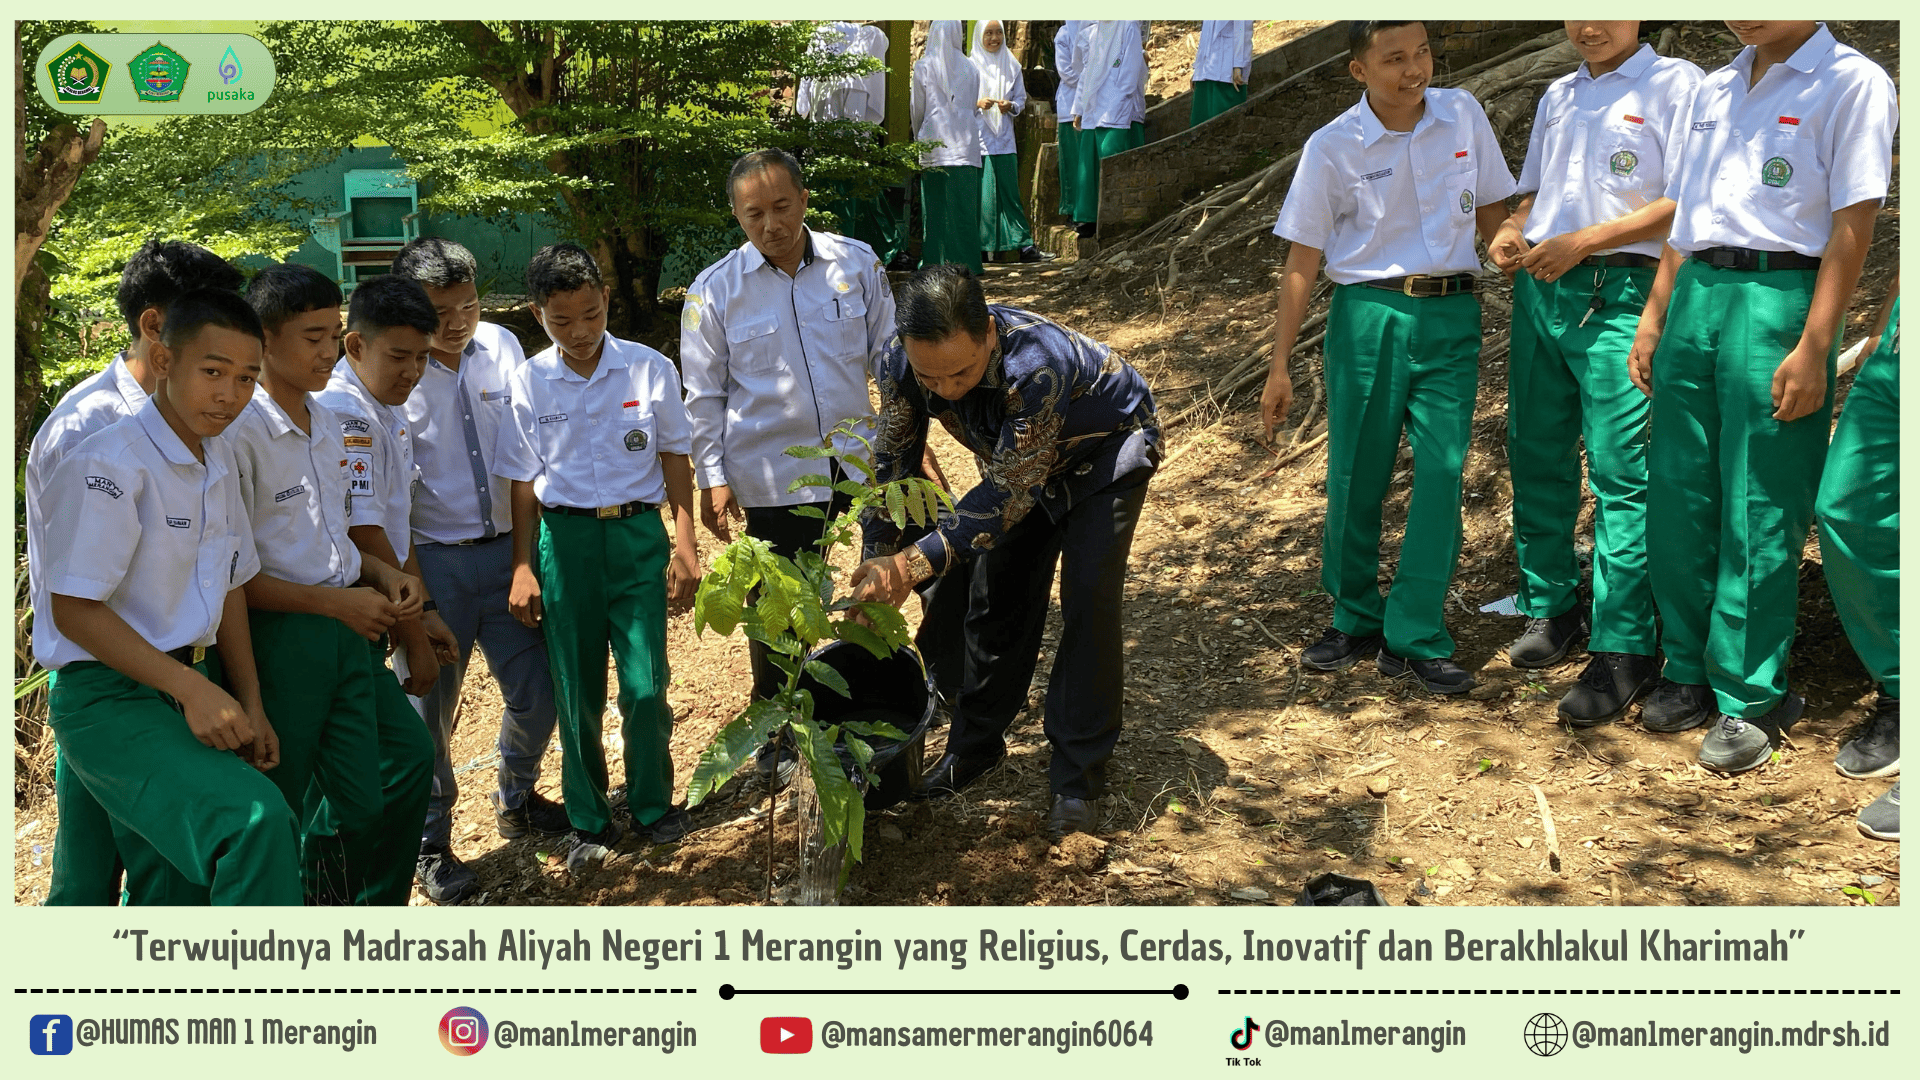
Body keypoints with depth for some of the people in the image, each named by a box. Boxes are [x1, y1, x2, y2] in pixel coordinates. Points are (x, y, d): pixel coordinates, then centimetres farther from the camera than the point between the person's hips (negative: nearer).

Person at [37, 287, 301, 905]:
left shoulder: (219, 462, 11)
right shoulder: (110, 465, -16)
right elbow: (74, 609, -17)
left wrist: (250, 706, 9)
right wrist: (190, 687, -21)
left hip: (182, 688, 8)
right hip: (107, 699, -8)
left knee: (172, 885, 12)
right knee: (257, 820, -28)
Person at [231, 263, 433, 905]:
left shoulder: (325, 423, 12)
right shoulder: (238, 431, -15)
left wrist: (379, 576, 6)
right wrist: (335, 602, -15)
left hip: (347, 629, 8)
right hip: (279, 636, -8)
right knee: (277, 812, 2)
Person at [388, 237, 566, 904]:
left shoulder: (503, 346, 2)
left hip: (505, 549, 4)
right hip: (433, 560, -4)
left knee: (536, 691, 12)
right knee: (429, 710, 5)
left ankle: (516, 802, 38)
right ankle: (429, 842, 25)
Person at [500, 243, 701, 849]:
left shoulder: (649, 369, -2)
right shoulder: (528, 383, -1)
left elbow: (675, 457, 5)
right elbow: (524, 482, 5)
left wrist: (685, 545, 2)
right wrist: (523, 567, 4)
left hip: (638, 534, -1)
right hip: (564, 540, 1)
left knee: (646, 687, -2)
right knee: (577, 692, 8)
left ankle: (653, 805, 21)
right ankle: (588, 817, 25)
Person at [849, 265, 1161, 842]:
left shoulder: (1036, 366, -46)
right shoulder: (903, 360, -28)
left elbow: (1008, 493, -39)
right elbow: (891, 462, -14)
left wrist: (917, 563, -44)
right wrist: (879, 566, -19)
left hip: (1107, 448, -5)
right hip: (1017, 454, 5)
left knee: (1089, 600, -13)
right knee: (997, 594, 8)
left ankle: (1078, 777, -1)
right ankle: (976, 744, 26)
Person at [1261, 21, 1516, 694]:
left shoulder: (1463, 115, 4)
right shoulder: (1332, 147, -3)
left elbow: (1491, 213, 15)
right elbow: (1303, 261, 0)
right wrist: (1280, 367, -1)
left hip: (1452, 317, 2)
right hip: (1368, 315, -1)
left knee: (1442, 473, -6)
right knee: (1355, 478, 3)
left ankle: (1415, 638, 2)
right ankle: (1355, 620, 22)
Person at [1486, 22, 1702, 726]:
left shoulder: (1677, 84, 0)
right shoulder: (1557, 97, 21)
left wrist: (1582, 242, -15)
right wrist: (1510, 232, 7)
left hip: (1618, 292, -7)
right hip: (1539, 289, 7)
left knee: (1620, 470, -9)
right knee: (1536, 455, 9)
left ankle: (1624, 649, -6)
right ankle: (1549, 606, 24)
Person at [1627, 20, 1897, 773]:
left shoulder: (1850, 83, -3)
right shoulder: (1715, 90, 17)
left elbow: (1851, 227, -9)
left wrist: (1813, 346, -15)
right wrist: (1654, 319, 15)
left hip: (1776, 296, -6)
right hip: (1694, 296, 6)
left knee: (1757, 514, -4)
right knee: (1678, 498, 7)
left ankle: (1750, 699, 6)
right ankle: (1691, 674, 20)